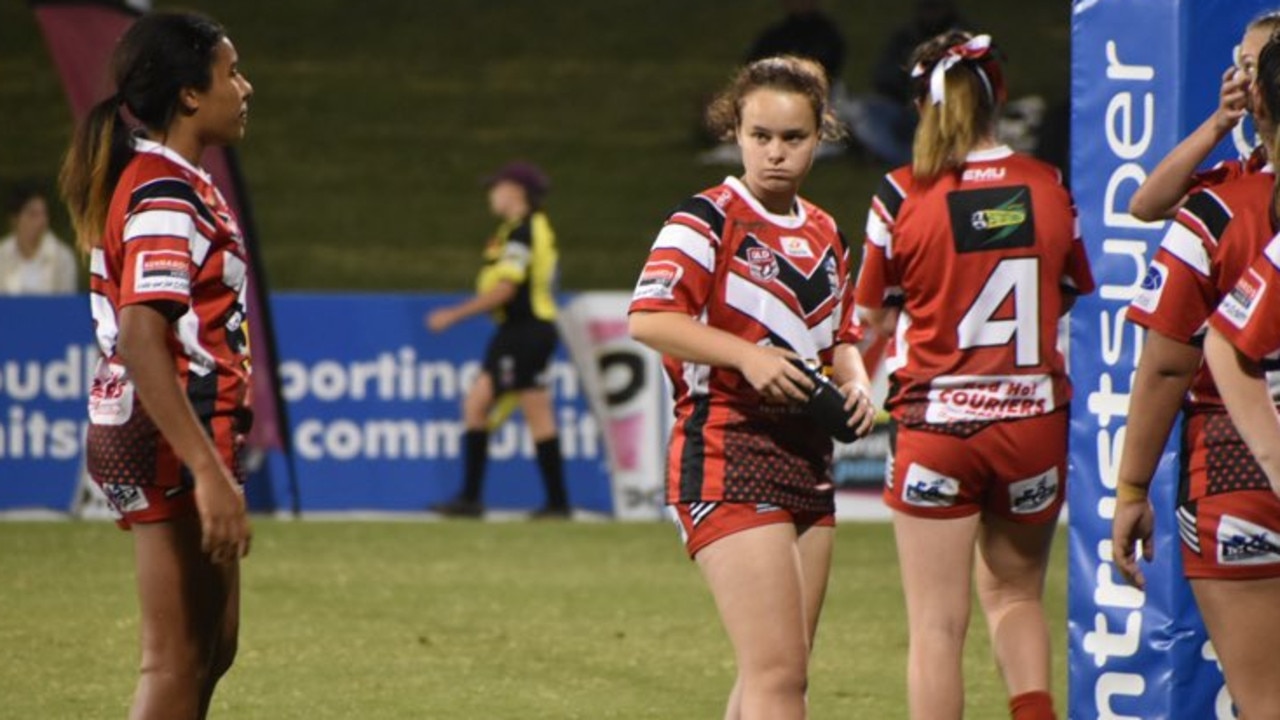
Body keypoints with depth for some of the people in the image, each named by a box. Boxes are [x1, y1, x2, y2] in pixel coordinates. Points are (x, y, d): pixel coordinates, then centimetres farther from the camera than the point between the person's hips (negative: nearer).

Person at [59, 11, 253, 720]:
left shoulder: (162, 178, 14)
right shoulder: (167, 194, -17)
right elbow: (143, 343, -27)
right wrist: (209, 470, -32)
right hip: (174, 442, -10)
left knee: (210, 648, 17)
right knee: (179, 660, -5)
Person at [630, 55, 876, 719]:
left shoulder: (823, 234, 16)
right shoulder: (708, 219, -7)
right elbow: (647, 319, -18)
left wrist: (854, 383, 7)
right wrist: (747, 355, -25)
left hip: (807, 458, 8)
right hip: (726, 454, -8)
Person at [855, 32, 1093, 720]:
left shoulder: (902, 194, -8)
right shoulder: (1048, 187, 0)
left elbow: (873, 318, 0)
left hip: (935, 421, -3)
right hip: (1034, 422, 3)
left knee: (937, 623, 2)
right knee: (1015, 592, 22)